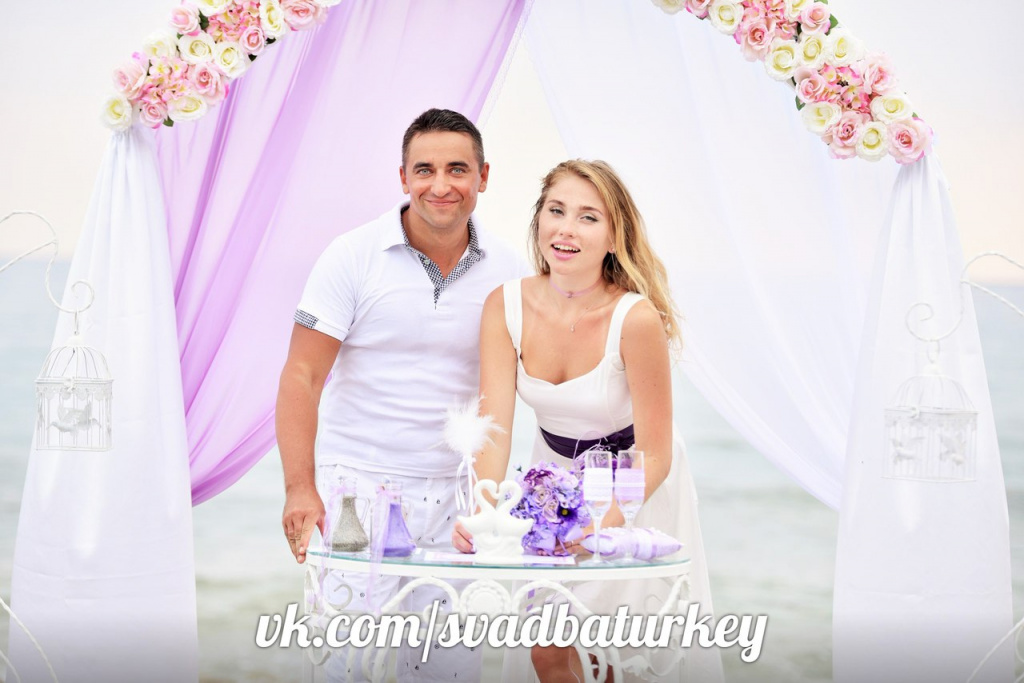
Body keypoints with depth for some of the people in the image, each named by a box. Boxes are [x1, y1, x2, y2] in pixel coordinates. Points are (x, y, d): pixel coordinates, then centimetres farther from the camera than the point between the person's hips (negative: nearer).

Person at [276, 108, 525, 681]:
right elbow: (302, 377, -7)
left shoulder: (507, 271, 3)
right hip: (358, 484, -3)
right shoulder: (354, 257, -6)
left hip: (456, 498, 3)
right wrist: (300, 489, -16)